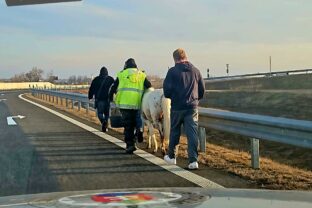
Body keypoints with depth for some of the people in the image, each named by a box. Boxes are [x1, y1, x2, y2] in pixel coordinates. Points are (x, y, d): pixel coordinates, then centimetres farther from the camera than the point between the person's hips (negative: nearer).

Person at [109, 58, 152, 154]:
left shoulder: (121, 74, 7)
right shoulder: (142, 75, 10)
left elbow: (113, 87, 8)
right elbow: (149, 87, 2)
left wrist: (110, 97, 21)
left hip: (124, 103, -2)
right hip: (136, 103, 2)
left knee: (127, 124, 2)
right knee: (133, 124, 14)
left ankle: (130, 144, -6)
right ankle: (131, 143, 17)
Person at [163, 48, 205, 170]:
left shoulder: (172, 71, -7)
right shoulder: (196, 71, 5)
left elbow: (167, 90, -10)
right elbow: (202, 90, 9)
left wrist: (170, 96, 12)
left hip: (177, 107, -2)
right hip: (192, 107, 2)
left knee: (174, 132, 15)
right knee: (192, 133, 0)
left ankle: (171, 157, 29)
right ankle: (193, 160, -8)